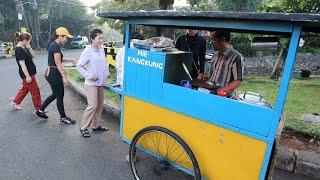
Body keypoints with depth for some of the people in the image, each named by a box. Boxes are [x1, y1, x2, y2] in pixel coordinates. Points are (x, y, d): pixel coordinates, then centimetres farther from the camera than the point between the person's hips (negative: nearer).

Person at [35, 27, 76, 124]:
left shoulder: (53, 44, 11)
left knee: (55, 94, 23)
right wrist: (64, 77, -20)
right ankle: (63, 118, 16)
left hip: (50, 73, 10)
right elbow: (58, 64, -21)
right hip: (54, 74, -10)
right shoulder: (56, 46, -19)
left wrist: (69, 59, 16)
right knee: (60, 96, 2)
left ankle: (40, 110, 34)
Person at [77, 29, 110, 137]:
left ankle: (95, 125, 28)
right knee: (93, 106, -9)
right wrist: (90, 76, -16)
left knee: (100, 105, 12)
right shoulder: (87, 51, -12)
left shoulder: (102, 50, 7)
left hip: (101, 83, 7)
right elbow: (79, 66, -10)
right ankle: (83, 128, 8)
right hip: (91, 84, -7)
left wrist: (107, 72, 5)